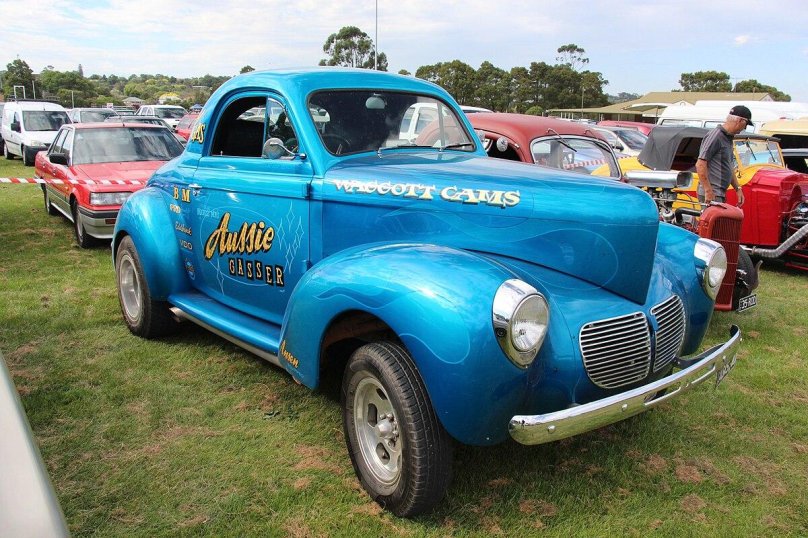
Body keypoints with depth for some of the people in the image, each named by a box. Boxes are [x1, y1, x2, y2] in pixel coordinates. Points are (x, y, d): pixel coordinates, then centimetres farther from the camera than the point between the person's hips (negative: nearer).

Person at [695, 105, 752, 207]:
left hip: (720, 194, 10)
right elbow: (700, 165, -20)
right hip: (711, 194, -10)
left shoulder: (728, 138, 17)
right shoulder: (716, 136, -13)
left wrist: (738, 189, 20)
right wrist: (708, 191, -22)